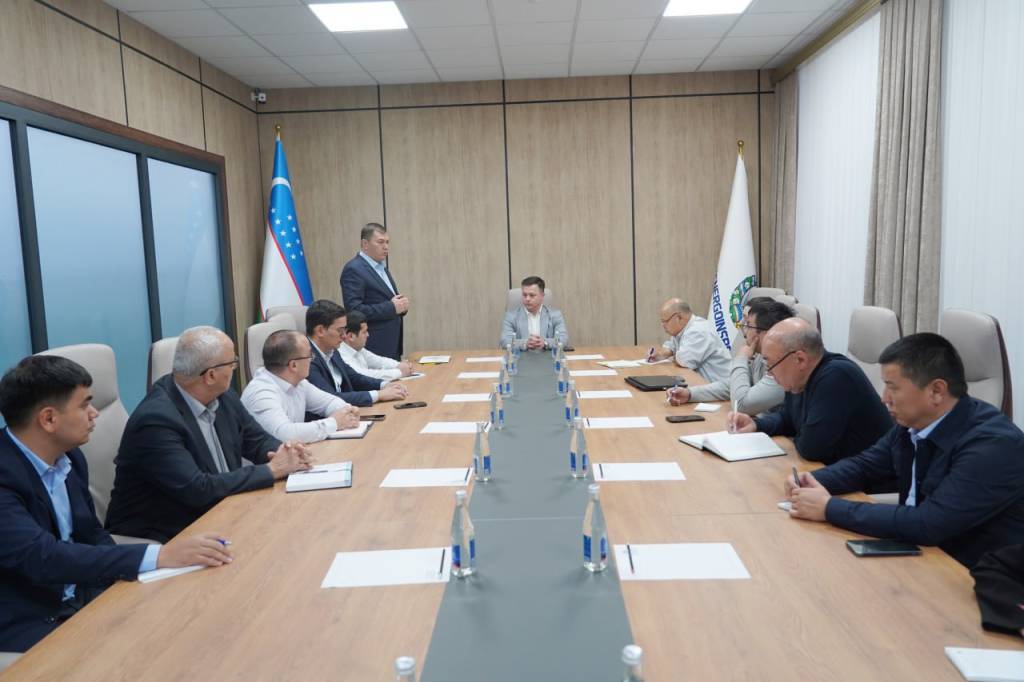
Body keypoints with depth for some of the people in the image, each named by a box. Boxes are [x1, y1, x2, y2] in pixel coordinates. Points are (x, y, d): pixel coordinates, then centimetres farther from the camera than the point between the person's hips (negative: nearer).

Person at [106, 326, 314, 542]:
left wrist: (285, 452, -12)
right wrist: (272, 470, -21)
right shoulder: (156, 419, -23)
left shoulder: (220, 395, -2)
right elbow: (197, 489, -27)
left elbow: (257, 439, 10)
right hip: (164, 536, -7)